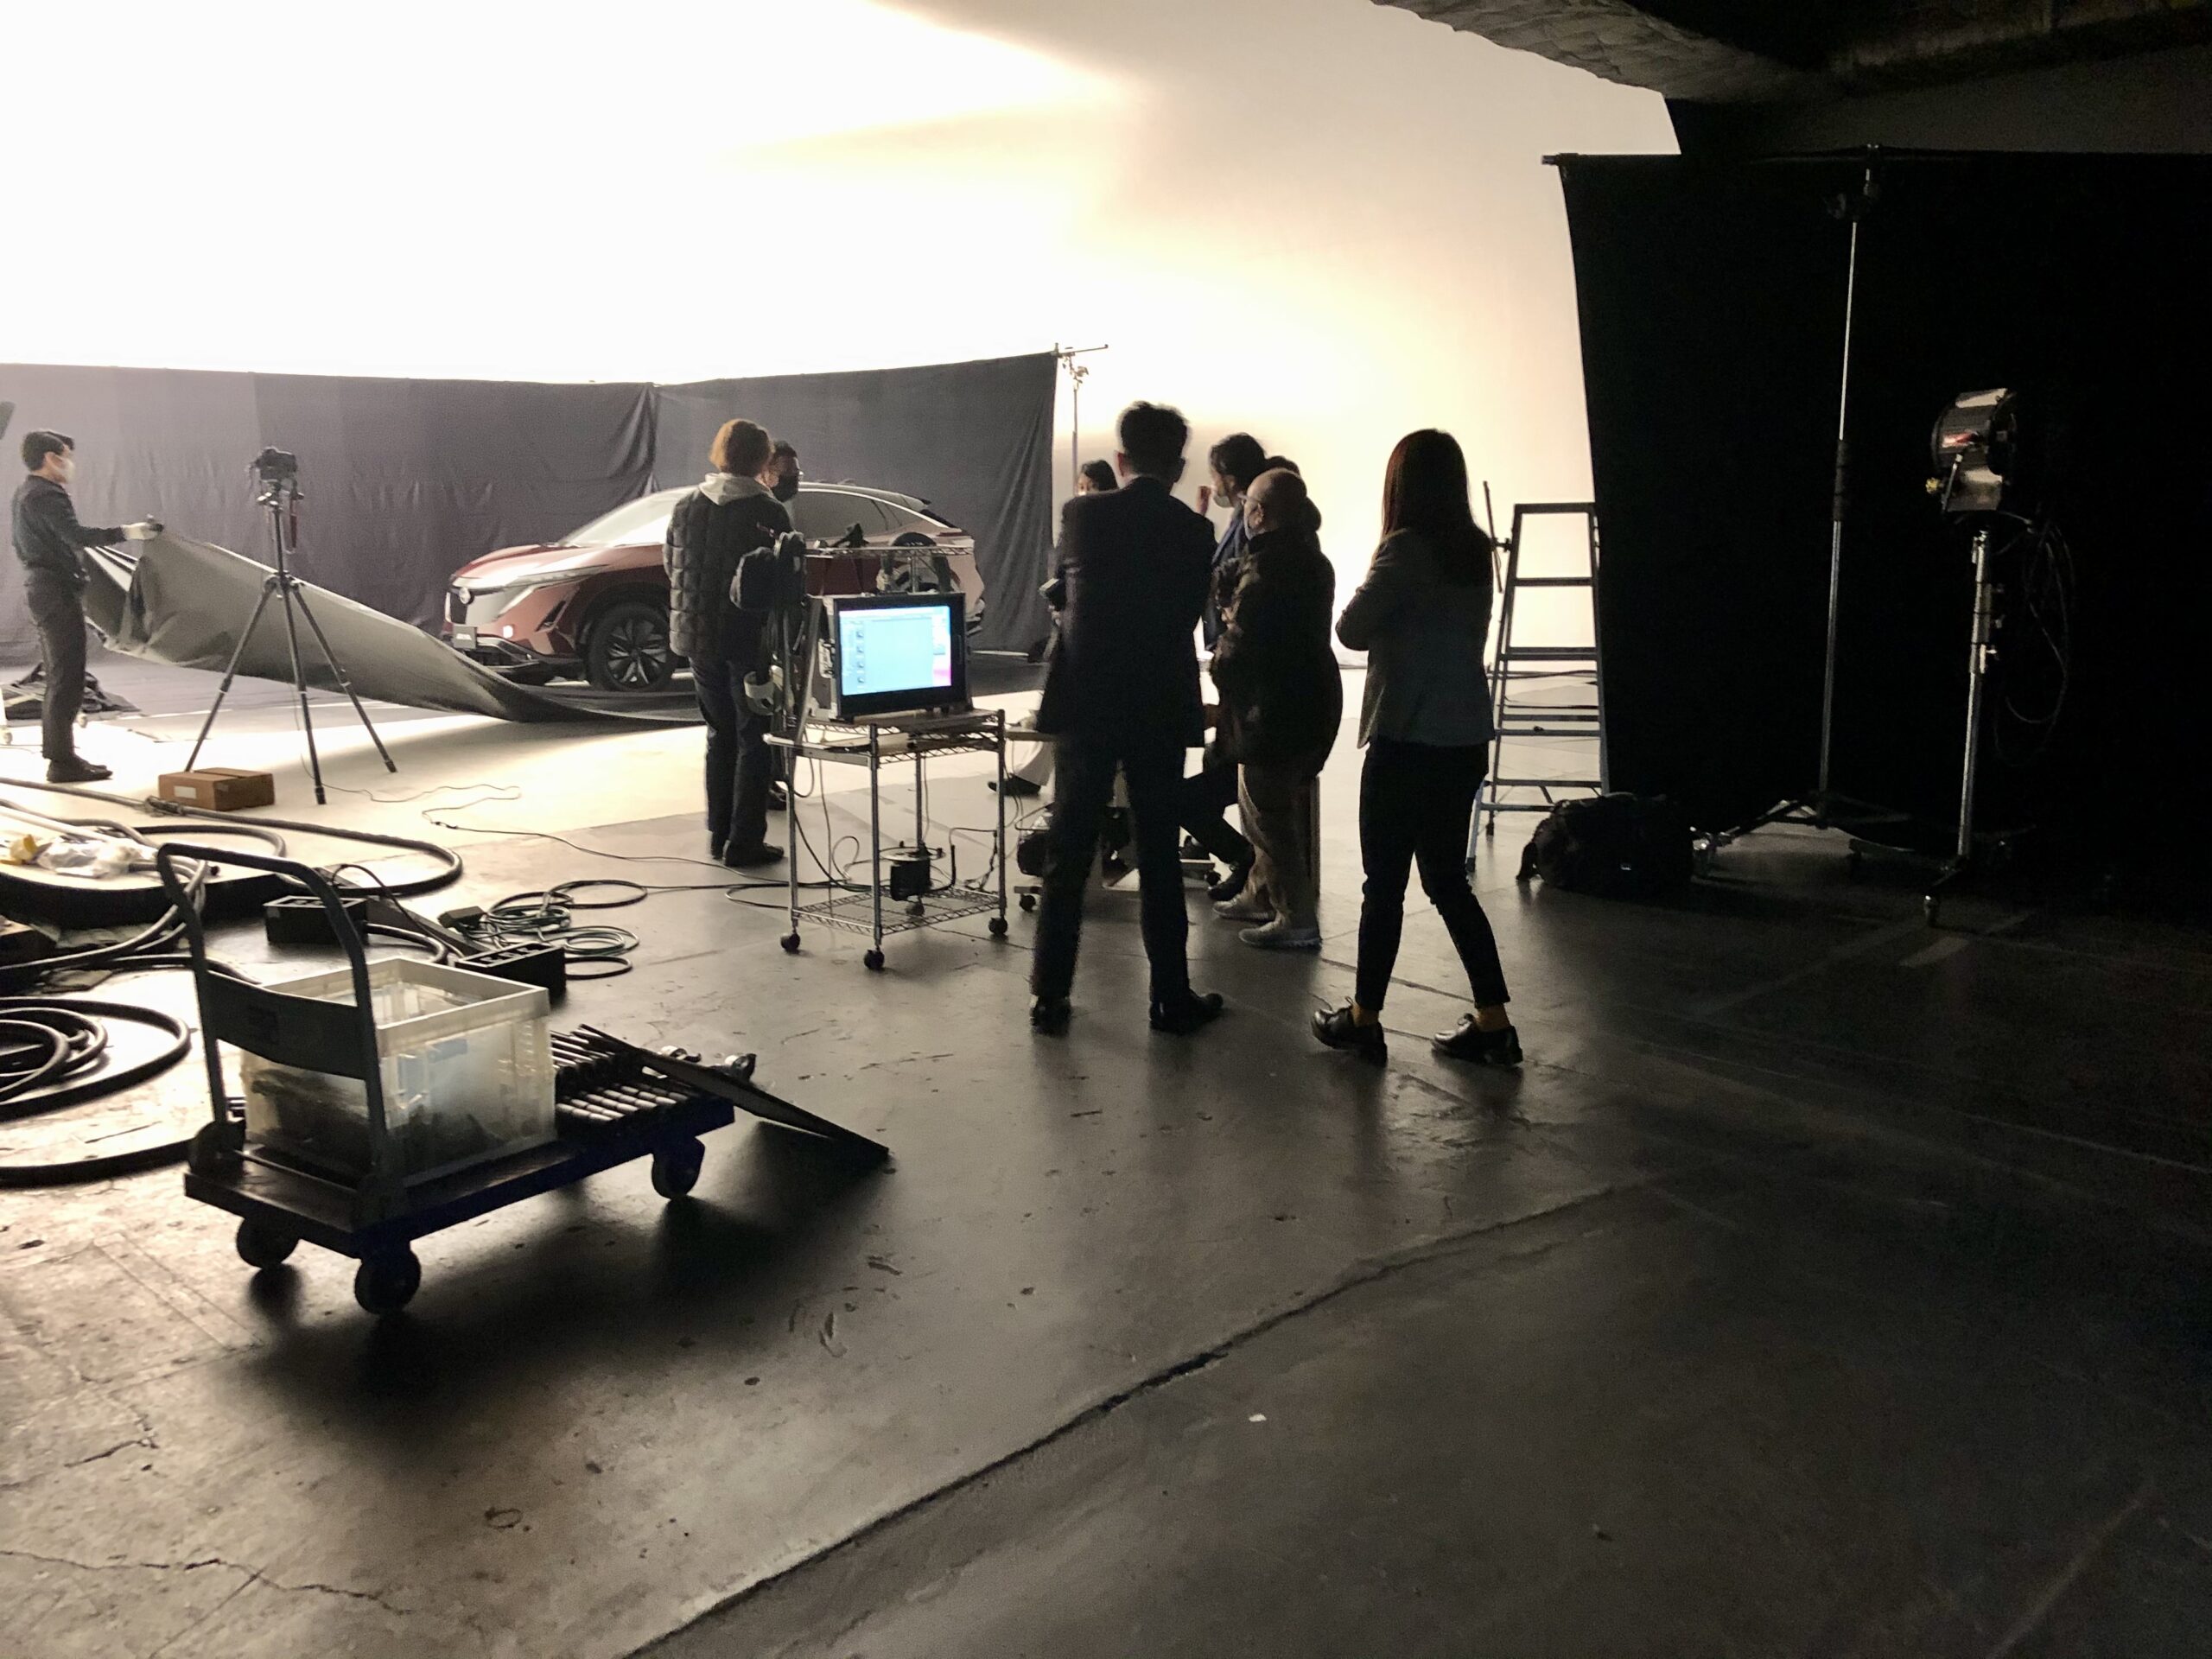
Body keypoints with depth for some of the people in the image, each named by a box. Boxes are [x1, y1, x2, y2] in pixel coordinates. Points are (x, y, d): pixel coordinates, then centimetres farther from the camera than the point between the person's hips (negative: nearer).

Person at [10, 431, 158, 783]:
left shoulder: (25, 494, 18)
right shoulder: (47, 495, -14)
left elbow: (23, 548, 26)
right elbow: (75, 535, -27)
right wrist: (125, 533, -31)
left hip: (41, 586, 11)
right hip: (58, 591, -11)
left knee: (57, 678, 13)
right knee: (67, 678, -11)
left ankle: (58, 754, 17)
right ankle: (62, 761, -11)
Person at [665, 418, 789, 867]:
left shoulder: (687, 508, 3)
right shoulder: (769, 513, -12)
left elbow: (671, 567, 10)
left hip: (700, 638, 5)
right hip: (752, 640, -5)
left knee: (720, 734, 17)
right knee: (753, 740, 4)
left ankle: (719, 834, 22)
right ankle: (744, 842, 4)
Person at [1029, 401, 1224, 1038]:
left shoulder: (1082, 513, -1)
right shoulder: (1192, 530, -3)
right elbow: (1190, 613, 7)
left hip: (1085, 703, 1)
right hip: (1159, 709, 0)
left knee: (1068, 856, 6)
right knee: (1159, 857, 7)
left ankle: (1050, 997, 9)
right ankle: (1172, 997, 12)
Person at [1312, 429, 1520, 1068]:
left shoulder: (1405, 548, -12)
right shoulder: (1475, 549, 8)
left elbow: (1352, 630, -10)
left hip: (1407, 738, -7)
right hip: (1464, 737, 7)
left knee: (1385, 883, 4)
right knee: (1448, 880, 14)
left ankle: (1364, 1020, 15)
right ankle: (1493, 1024, 12)